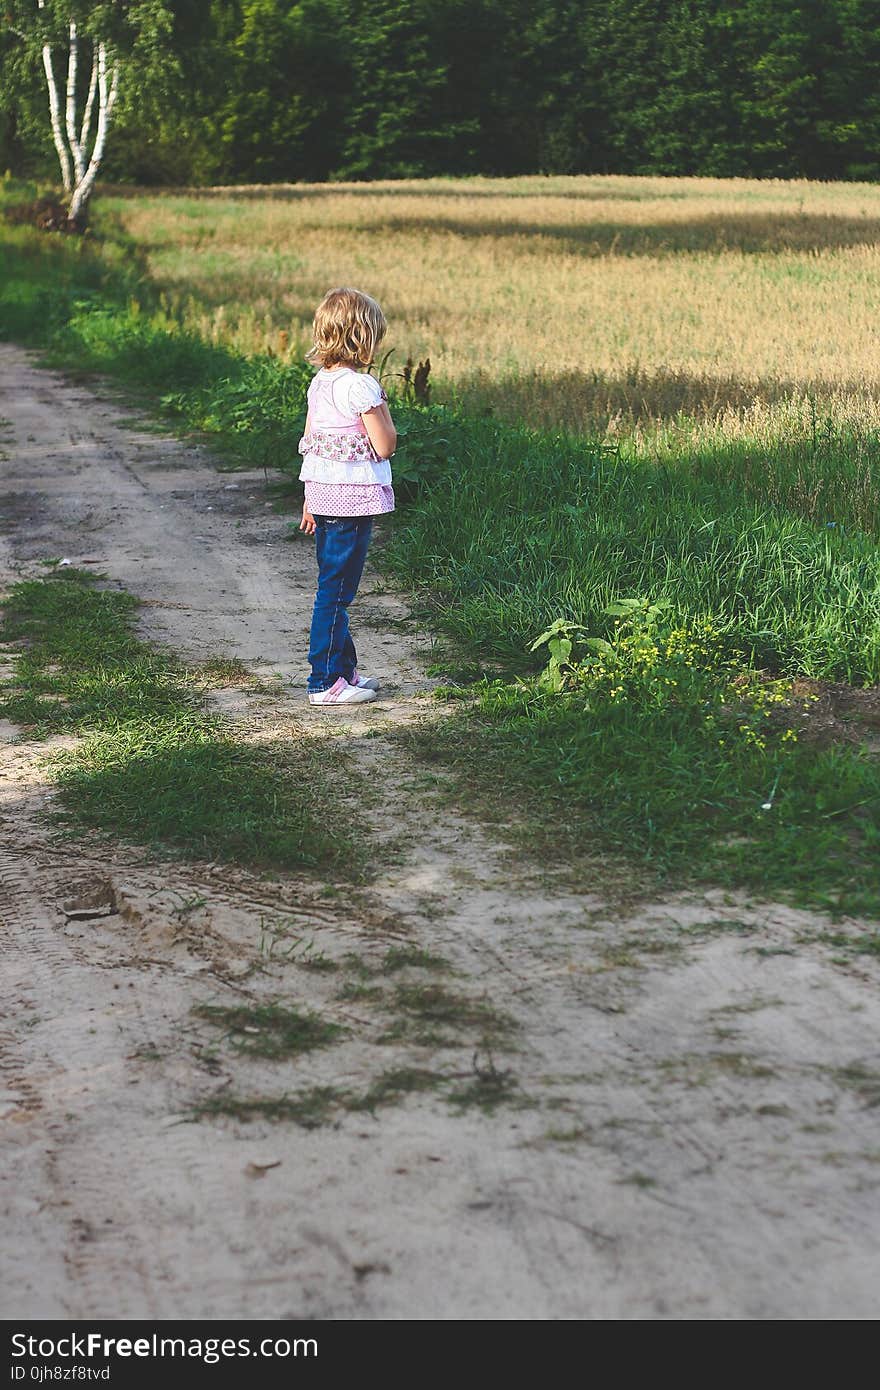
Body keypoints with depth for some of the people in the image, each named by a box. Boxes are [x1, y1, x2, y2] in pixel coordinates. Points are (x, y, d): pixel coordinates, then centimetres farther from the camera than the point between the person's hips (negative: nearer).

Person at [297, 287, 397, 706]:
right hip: (353, 500, -9)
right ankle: (325, 682, 1)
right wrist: (381, 403, 0)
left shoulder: (319, 384, 9)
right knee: (335, 591, -4)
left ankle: (343, 669, 27)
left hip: (323, 495, 9)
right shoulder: (360, 386, -16)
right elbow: (385, 447, -15)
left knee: (333, 587, 16)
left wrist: (310, 500, 20)